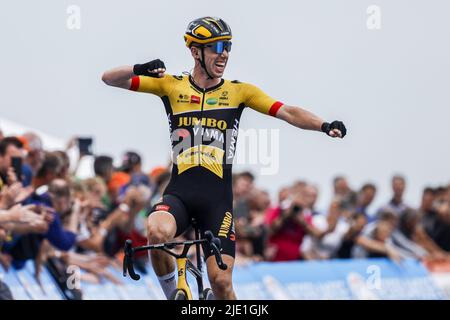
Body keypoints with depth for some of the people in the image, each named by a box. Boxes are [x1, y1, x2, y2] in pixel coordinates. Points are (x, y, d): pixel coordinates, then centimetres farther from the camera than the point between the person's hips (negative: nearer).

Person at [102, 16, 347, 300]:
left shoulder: (239, 92, 7)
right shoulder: (172, 86, 7)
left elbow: (289, 113, -1)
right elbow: (110, 79, 5)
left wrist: (324, 125, -19)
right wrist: (140, 70, -16)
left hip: (218, 199, 0)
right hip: (179, 193, 0)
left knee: (221, 280, -10)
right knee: (158, 232, -33)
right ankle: (172, 295, -7)